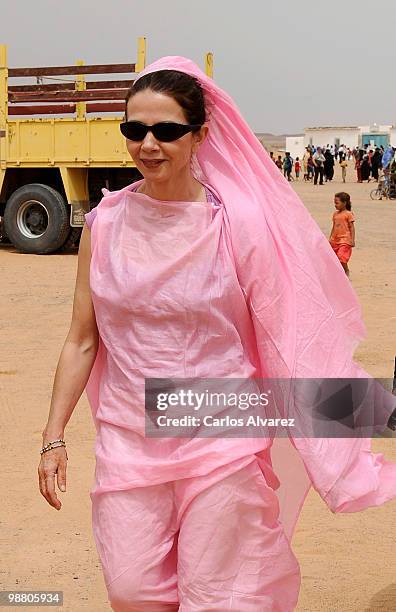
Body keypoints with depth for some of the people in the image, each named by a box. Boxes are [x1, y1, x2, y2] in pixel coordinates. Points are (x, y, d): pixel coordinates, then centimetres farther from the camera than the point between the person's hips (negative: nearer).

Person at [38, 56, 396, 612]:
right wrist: (54, 438, 4)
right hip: (127, 441, 3)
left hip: (221, 446, -2)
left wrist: (338, 461, -7)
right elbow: (82, 341, 6)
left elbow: (288, 346, -7)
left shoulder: (238, 223, -9)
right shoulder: (106, 222, 0)